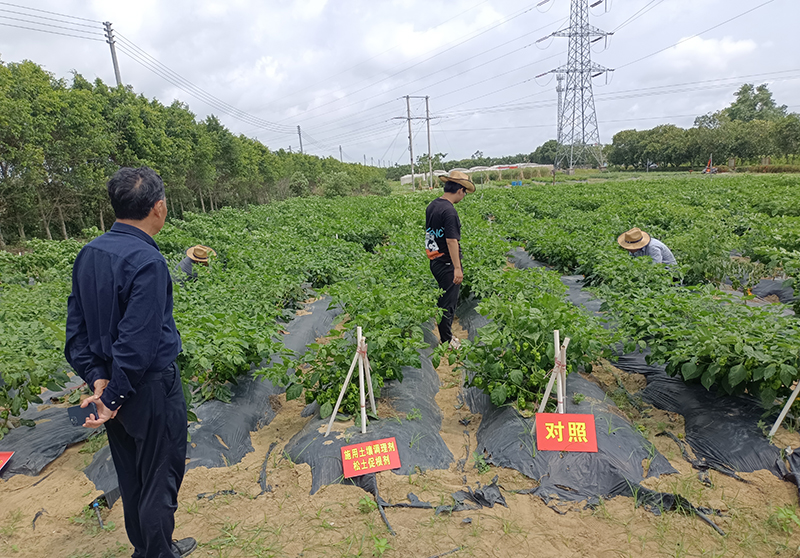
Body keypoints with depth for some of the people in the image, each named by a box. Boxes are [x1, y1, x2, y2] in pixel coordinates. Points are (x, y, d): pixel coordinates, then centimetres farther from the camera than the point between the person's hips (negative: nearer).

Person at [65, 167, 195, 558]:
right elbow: (139, 340, -25)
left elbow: (76, 325, 6)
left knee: (131, 478, 24)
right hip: (152, 388, -8)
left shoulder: (89, 254, 3)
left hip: (110, 383, 9)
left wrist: (96, 377, 2)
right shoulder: (147, 261, -24)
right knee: (160, 480, 11)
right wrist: (112, 397, -15)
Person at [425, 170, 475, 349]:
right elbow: (451, 241, -25)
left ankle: (446, 335, 35)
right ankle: (446, 341, 15)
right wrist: (457, 268, -22)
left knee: (445, 299, 22)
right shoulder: (449, 211, -22)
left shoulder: (432, 206, 7)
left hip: (435, 262, 9)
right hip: (447, 264, -9)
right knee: (448, 302, 3)